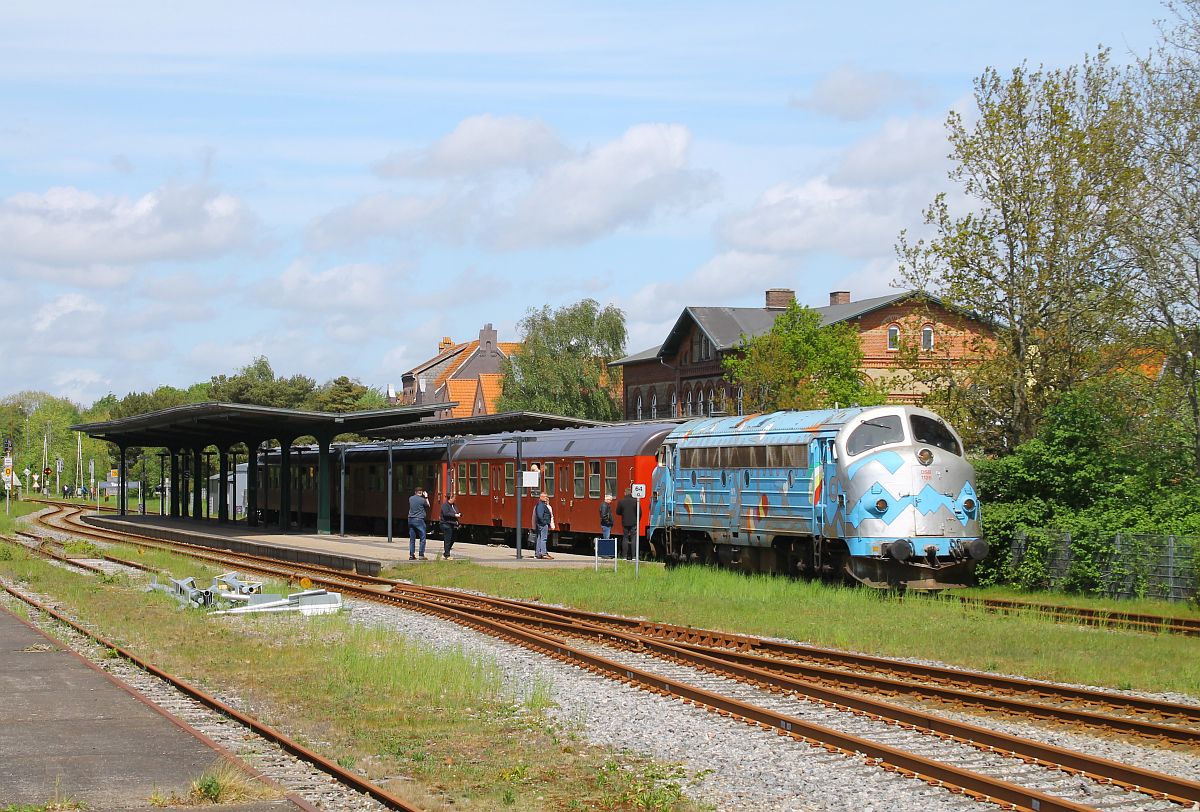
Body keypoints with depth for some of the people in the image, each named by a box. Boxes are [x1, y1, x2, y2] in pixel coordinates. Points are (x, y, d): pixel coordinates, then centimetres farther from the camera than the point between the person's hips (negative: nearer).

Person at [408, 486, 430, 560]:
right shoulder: (422, 500, -9)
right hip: (419, 520, -5)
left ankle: (411, 555, 9)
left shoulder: (410, 498, 4)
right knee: (422, 538, 2)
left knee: (412, 539, 10)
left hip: (411, 519, 5)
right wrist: (426, 498, 16)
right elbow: (428, 506, 8)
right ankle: (421, 555, -2)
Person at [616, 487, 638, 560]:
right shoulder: (635, 501, -6)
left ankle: (624, 556, 5)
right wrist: (637, 521, 11)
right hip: (633, 523, -1)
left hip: (625, 523, 1)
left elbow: (618, 512, 2)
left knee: (625, 539, 8)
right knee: (633, 539, 2)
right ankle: (633, 556, -3)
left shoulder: (621, 502, -4)